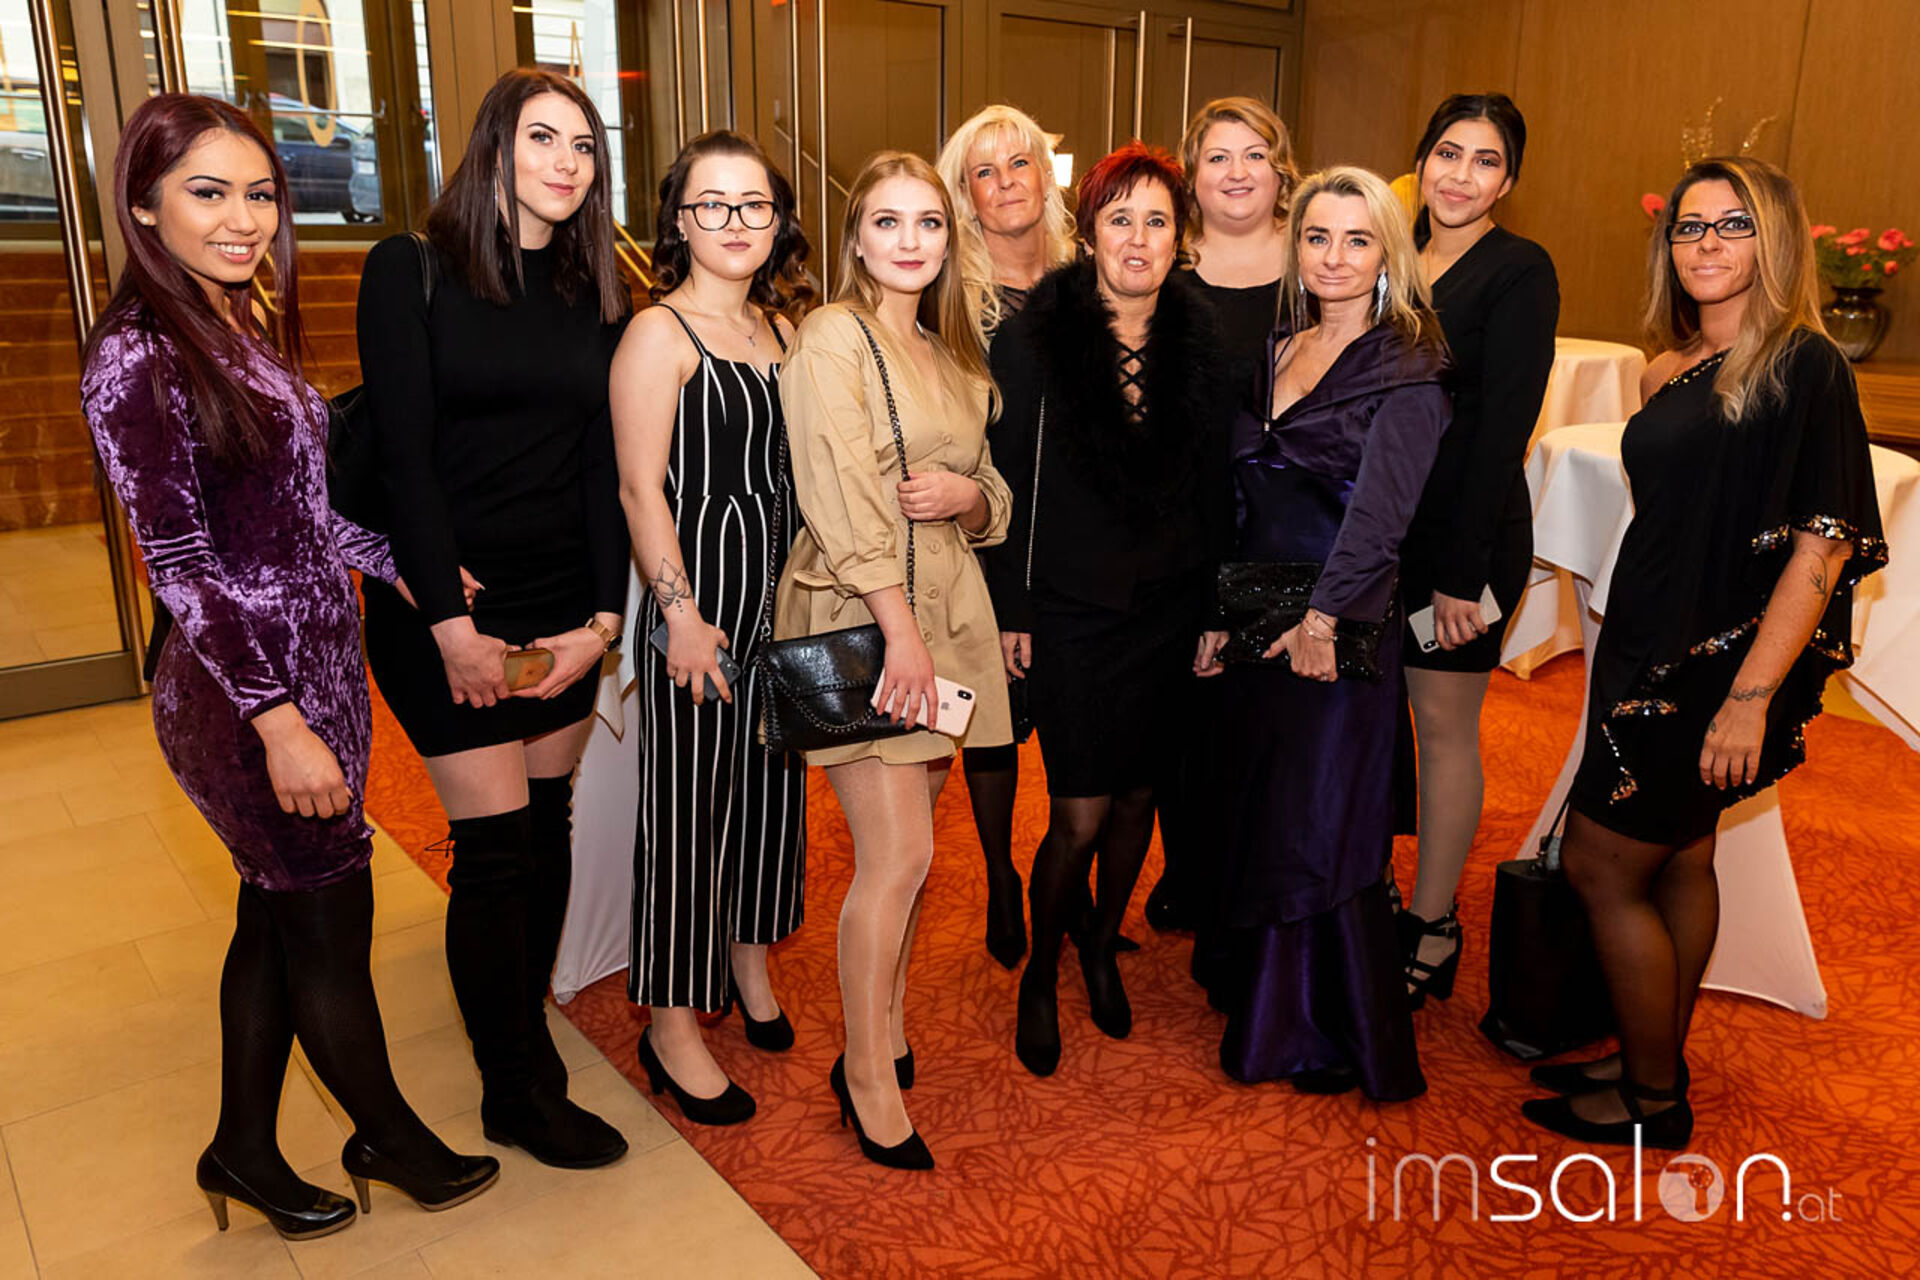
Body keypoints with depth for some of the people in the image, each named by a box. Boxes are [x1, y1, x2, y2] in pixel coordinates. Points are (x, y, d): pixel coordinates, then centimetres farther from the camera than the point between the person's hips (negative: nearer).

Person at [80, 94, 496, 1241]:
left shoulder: (247, 330, 10)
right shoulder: (140, 354, -15)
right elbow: (179, 562, -18)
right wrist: (279, 723, -21)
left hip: (318, 664, 8)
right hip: (245, 693, -8)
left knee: (281, 914, 17)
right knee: (329, 921, 7)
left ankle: (247, 1150, 35)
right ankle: (392, 1138, 29)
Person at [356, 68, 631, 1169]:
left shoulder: (598, 296, 8)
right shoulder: (412, 270, -5)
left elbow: (605, 465, 4)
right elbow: (406, 455, -10)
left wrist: (603, 617, -6)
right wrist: (451, 624, -14)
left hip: (566, 606, 5)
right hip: (447, 608, -4)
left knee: (548, 828, 10)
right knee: (497, 844, -1)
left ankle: (526, 1025, 29)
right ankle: (514, 1090, 16)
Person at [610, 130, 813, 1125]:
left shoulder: (781, 328, 11)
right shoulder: (658, 334, -9)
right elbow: (641, 490, -13)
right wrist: (680, 611, -18)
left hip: (785, 596, 7)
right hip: (702, 601, -7)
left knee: (772, 783, 16)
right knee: (688, 803, 2)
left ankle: (750, 965, 37)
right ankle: (672, 1028, 16)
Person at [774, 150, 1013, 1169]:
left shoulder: (952, 355, 18)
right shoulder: (833, 337, -5)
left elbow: (996, 501, 19)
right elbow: (841, 500, -14)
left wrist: (966, 493, -4)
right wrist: (899, 627, -18)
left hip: (945, 607, 7)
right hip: (857, 613, -7)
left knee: (908, 839, 10)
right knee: (897, 851, -8)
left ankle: (888, 1029, 27)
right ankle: (867, 1074, 8)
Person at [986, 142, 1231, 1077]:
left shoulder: (1199, 341, 3)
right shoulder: (1034, 339, -8)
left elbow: (1214, 486, 7)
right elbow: (1008, 480, -6)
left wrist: (1213, 608, 6)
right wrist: (1007, 610, -7)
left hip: (1167, 611, 4)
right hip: (1069, 613, -3)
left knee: (1138, 797, 14)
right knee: (1080, 817, -3)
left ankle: (1103, 946, 40)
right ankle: (1041, 975, 24)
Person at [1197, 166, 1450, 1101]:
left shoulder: (1406, 368, -9)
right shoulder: (1277, 350, 11)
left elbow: (1380, 507, -19)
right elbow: (1246, 495, 11)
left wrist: (1322, 615, -25)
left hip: (1342, 631, -6)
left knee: (1320, 830, 4)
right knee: (1258, 815, 15)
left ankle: (1346, 1037, 24)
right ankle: (1267, 1007, 35)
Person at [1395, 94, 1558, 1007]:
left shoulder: (1518, 271, -9)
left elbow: (1503, 429, -15)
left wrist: (1465, 571, -18)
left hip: (1463, 534, -6)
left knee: (1445, 726, 4)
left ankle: (1430, 931, 18)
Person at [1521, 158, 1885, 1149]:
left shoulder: (1803, 367, -14)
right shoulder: (1675, 370, 8)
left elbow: (1824, 545, -20)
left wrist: (1752, 695, -22)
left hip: (1719, 669, -7)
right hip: (1653, 654, 7)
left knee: (1600, 866, 0)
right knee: (1679, 864, 18)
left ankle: (1652, 1101, 18)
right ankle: (1652, 1062, 34)